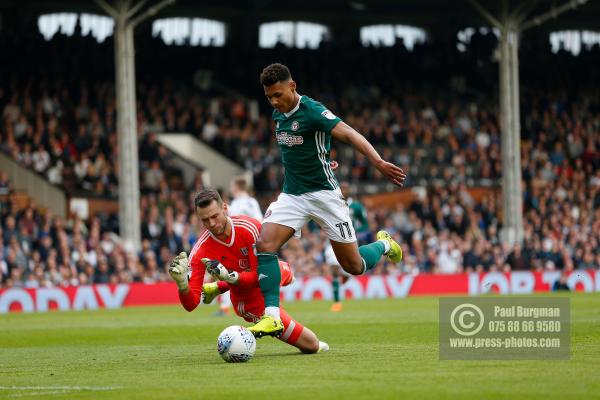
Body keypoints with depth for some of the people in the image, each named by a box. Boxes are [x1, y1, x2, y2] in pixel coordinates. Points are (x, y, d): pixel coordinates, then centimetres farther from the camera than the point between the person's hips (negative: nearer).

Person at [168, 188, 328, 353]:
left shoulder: (250, 227, -30)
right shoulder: (200, 252, -31)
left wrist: (230, 277, -45)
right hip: (252, 302, -4)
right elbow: (191, 304, -32)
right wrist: (182, 283, -53)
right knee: (311, 344, -8)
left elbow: (261, 275, -28)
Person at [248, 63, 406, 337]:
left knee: (354, 266, 1)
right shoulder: (278, 115, 6)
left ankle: (384, 244, 34)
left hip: (323, 194, -6)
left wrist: (378, 162, -42)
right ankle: (272, 317, -20)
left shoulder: (311, 111, -17)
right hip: (292, 195, 6)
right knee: (264, 245, -18)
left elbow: (349, 134, -29)